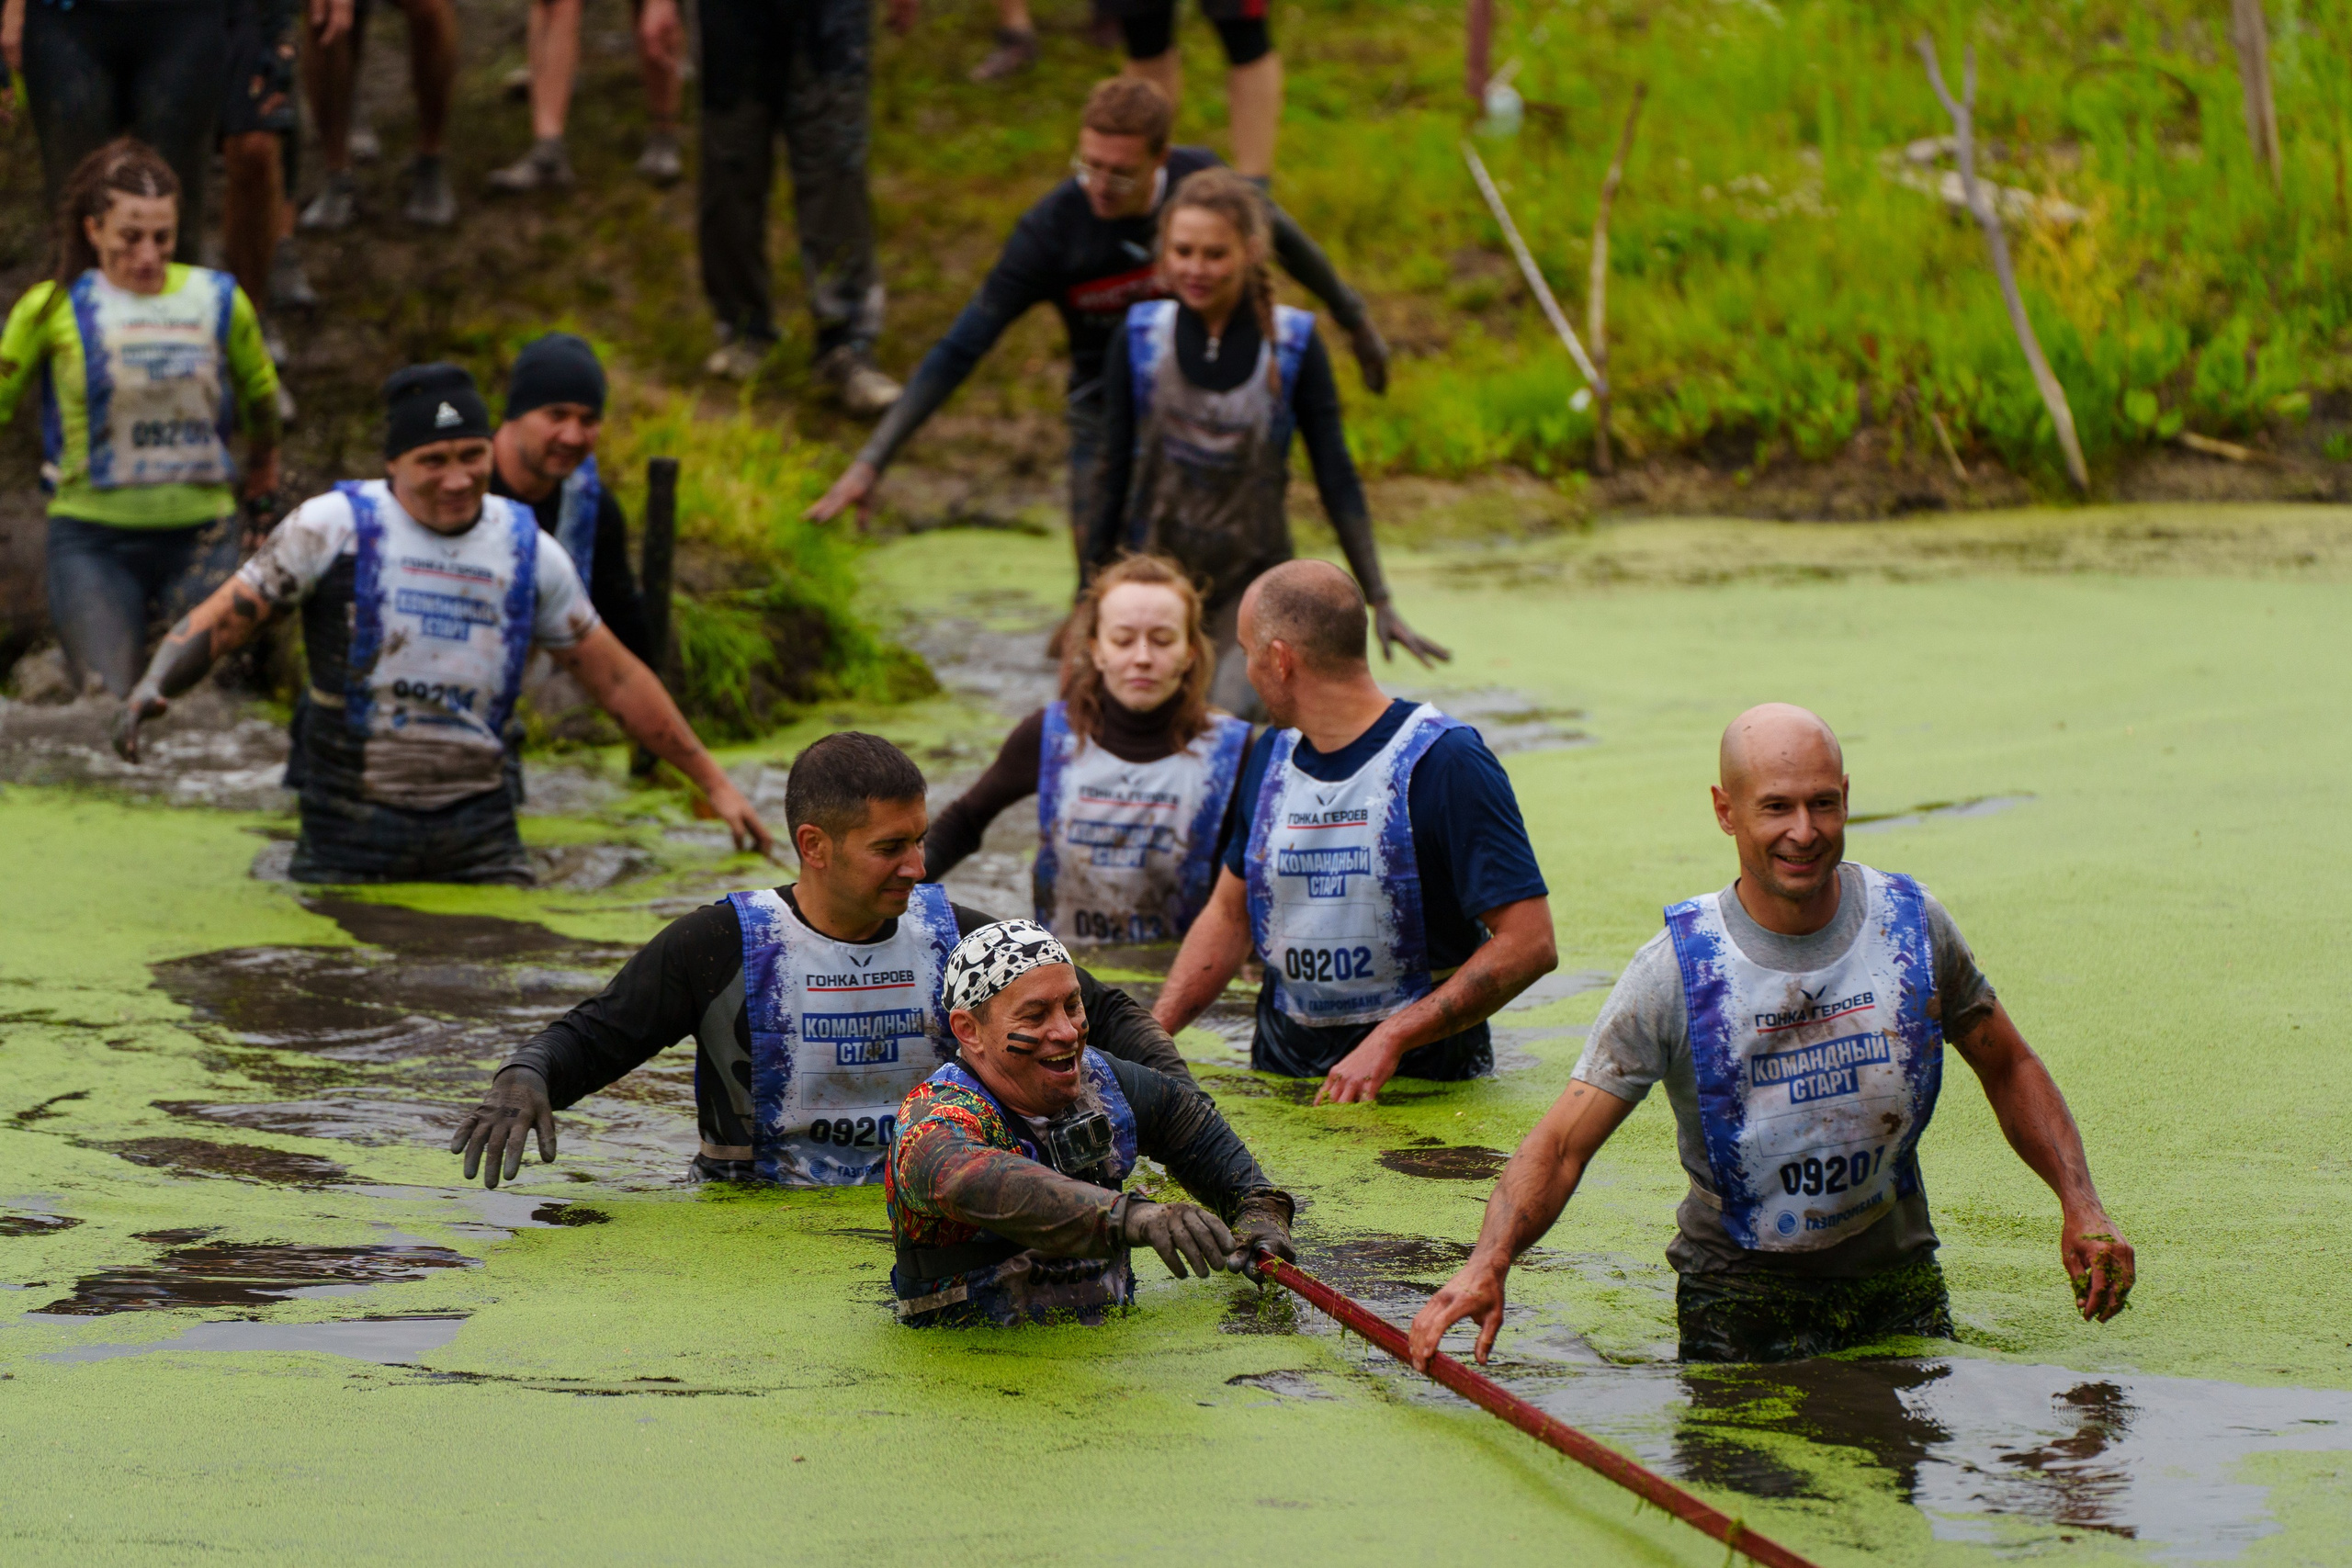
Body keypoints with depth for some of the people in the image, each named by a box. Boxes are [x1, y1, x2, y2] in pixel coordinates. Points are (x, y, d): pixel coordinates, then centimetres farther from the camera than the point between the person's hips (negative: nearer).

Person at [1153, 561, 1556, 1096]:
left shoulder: (1444, 762, -10)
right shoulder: (1270, 756, 12)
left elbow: (1529, 944, -16)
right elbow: (1229, 916, 22)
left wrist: (1389, 1039, -21)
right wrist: (1151, 1033, 7)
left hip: (1425, 1076, -6)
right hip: (1282, 1062, 6)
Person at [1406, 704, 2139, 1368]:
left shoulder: (1912, 926, -5)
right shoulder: (1677, 971, -15)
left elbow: (2009, 1069, 9)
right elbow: (1561, 1146, -17)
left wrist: (2080, 1204, -4)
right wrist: (1488, 1263, -35)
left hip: (1895, 1283, 2)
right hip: (1740, 1297, -2)